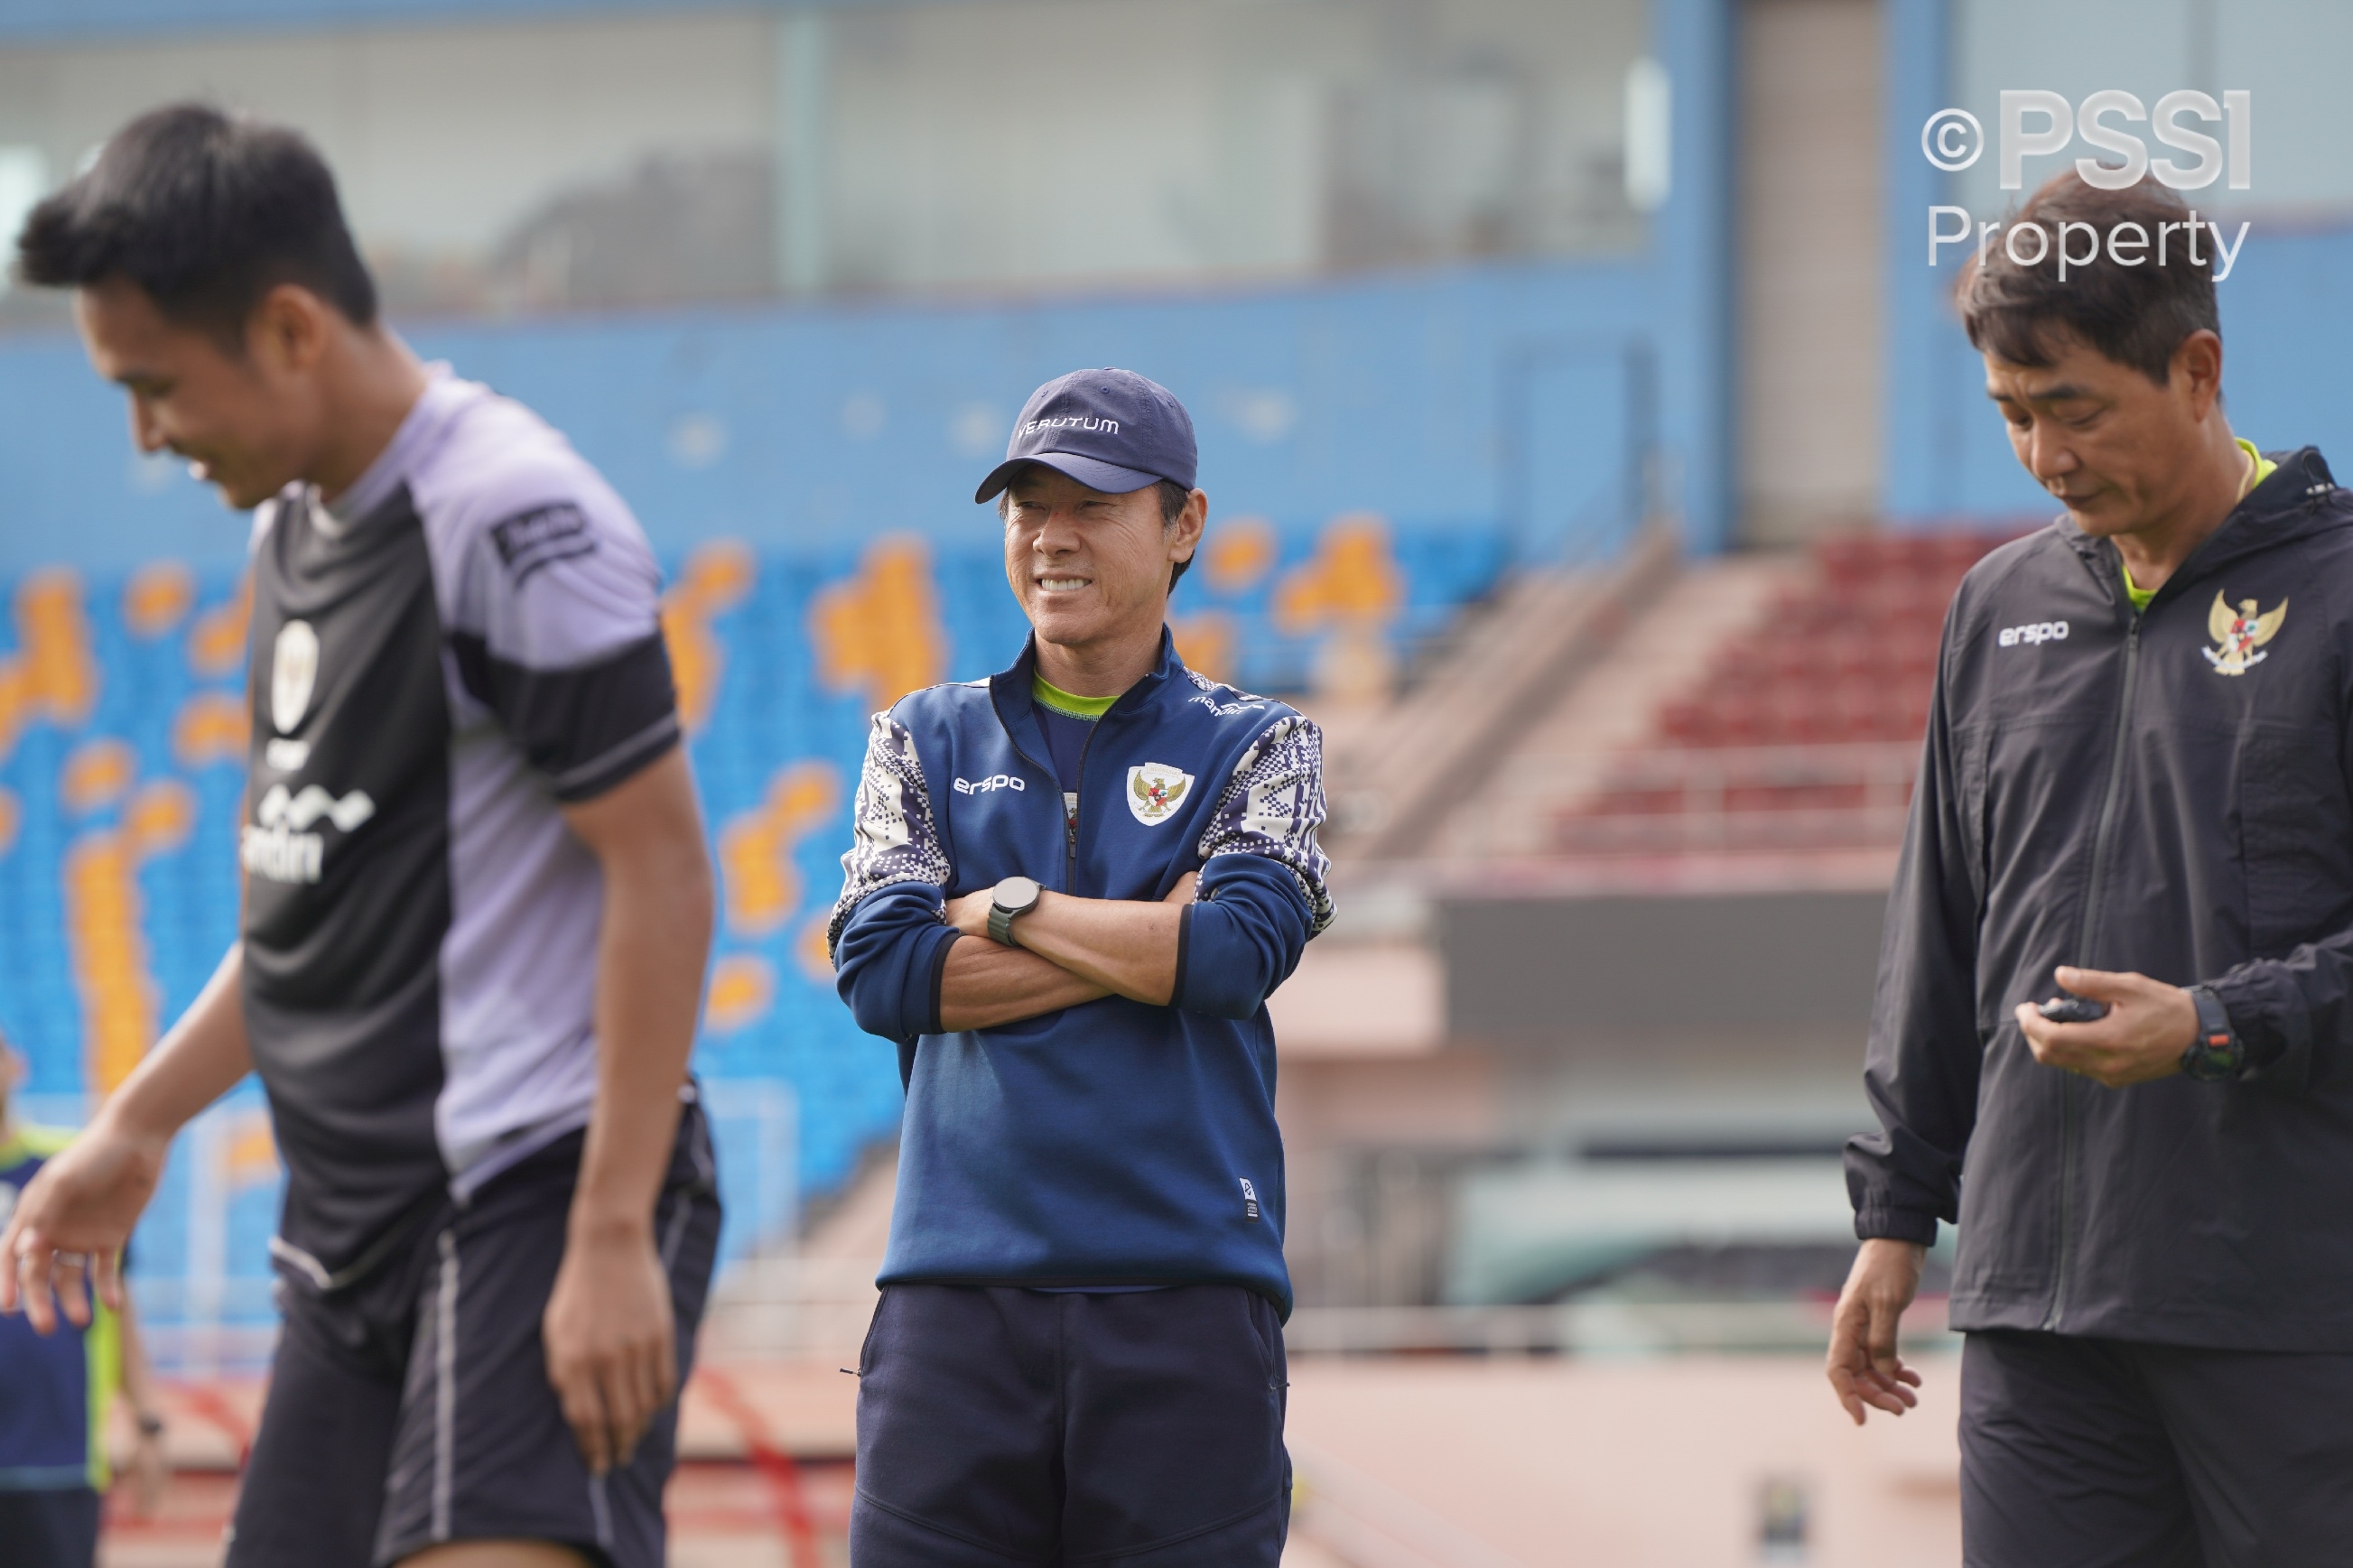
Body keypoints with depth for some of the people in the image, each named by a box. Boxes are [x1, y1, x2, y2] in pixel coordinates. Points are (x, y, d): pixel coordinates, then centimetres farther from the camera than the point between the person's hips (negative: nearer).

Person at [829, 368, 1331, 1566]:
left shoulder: (1258, 748, 12)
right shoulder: (926, 741, 16)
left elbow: (1237, 956, -8)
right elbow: (881, 969, -1)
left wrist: (1005, 909, -2)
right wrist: (1145, 940, -3)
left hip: (1188, 1298, -1)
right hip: (959, 1290, 1)